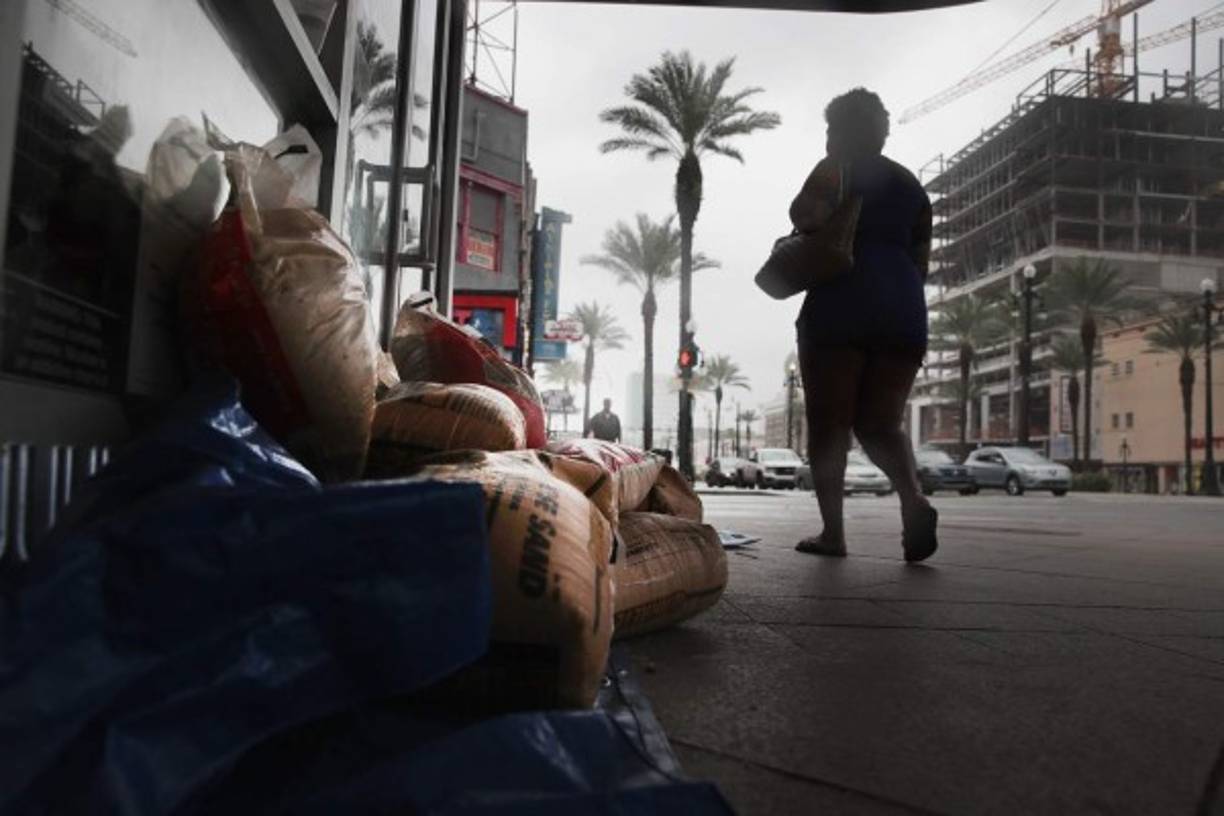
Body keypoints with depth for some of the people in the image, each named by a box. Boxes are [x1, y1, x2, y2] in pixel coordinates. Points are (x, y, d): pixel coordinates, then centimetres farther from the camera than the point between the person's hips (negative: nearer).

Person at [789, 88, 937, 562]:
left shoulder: (837, 168, 5)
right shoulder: (911, 185, 24)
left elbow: (808, 217, -14)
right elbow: (920, 260, 22)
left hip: (840, 309, -6)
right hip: (902, 312, 6)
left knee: (828, 425, 0)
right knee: (879, 423, 9)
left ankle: (833, 532, -2)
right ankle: (914, 500, -16)